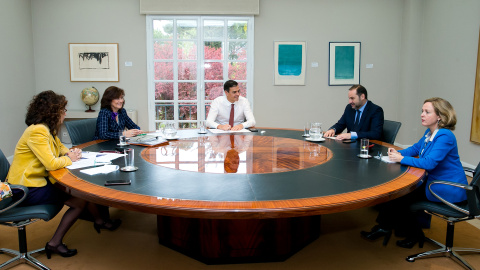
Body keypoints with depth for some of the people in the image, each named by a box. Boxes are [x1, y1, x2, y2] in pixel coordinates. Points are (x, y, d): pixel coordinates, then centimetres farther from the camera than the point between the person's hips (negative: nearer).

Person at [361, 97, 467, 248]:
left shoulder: (445, 136, -23)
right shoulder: (429, 132, 5)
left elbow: (429, 163, -31)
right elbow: (416, 148, 17)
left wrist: (402, 159, -23)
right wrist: (399, 153, -4)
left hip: (447, 190, -9)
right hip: (434, 182, 9)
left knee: (399, 197, -6)